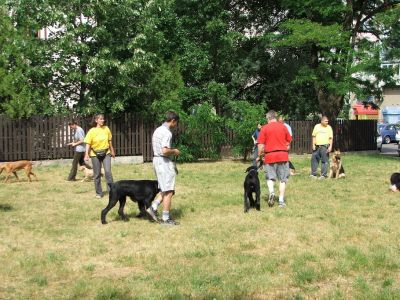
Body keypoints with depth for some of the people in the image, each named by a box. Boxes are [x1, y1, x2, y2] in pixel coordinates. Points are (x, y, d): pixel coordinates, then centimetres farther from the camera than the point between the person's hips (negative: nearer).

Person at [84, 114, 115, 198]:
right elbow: (88, 144, -9)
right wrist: (86, 155, -19)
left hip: (106, 153, 1)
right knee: (97, 174, 5)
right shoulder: (92, 131, -8)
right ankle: (98, 193, 16)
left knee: (108, 171, -13)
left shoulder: (106, 129, 0)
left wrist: (112, 151, 17)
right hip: (95, 154, -1)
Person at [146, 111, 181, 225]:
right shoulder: (167, 133, -17)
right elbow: (165, 151, -27)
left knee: (166, 190, 16)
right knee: (168, 192, -4)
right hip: (165, 162, -10)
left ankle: (153, 207, 8)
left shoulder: (158, 130, 14)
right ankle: (166, 219, -1)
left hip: (157, 160, 10)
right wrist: (174, 151, -9)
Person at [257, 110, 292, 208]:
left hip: (270, 156, -1)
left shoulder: (264, 128, -3)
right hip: (283, 155, 1)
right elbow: (288, 142, 8)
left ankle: (271, 191, -14)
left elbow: (261, 145, -4)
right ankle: (281, 201, 7)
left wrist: (259, 156, 9)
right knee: (282, 179, 9)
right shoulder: (283, 126, 3)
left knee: (270, 177, 12)